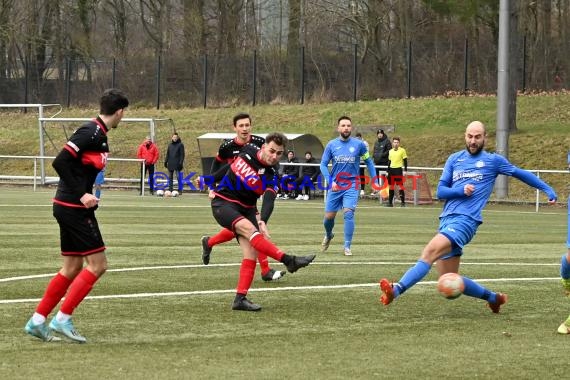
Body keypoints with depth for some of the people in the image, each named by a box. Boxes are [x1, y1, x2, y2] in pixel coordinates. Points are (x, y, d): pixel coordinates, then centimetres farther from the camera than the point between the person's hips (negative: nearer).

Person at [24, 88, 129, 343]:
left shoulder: (98, 134, 13)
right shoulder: (91, 133, -16)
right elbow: (60, 162, -22)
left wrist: (84, 194, 8)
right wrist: (81, 195, -21)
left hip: (70, 207, 10)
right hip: (74, 208, -10)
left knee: (73, 268, 13)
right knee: (97, 264, -7)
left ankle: (37, 321, 15)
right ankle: (62, 319, -7)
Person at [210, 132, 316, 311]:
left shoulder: (271, 176, -11)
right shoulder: (247, 151, -8)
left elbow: (269, 200, -27)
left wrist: (263, 220, -46)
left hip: (246, 209, 3)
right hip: (223, 203, -3)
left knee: (251, 253, -13)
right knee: (249, 228, -29)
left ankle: (240, 298, -11)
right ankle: (289, 261, -41)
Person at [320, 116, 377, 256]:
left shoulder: (359, 144, -3)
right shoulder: (331, 145, -1)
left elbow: (368, 162, 8)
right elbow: (323, 165, 2)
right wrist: (331, 181, -12)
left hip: (352, 185, -2)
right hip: (335, 186, 2)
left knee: (348, 213, -18)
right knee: (329, 217, 6)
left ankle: (347, 247, -10)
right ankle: (328, 235, 40)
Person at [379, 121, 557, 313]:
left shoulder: (493, 160, 8)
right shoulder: (454, 159, 18)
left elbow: (520, 173, 19)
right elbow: (440, 191, 12)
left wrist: (548, 190, 17)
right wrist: (461, 191, -7)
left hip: (465, 220, -6)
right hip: (447, 220, 6)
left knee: (429, 252, -29)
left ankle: (396, 290, -44)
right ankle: (493, 297, 26)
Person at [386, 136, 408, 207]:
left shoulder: (402, 150, -1)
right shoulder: (390, 151, 13)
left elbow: (405, 161, -2)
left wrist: (405, 170, -9)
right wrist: (388, 171, 16)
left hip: (399, 170, -5)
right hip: (391, 169, 5)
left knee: (400, 185, -7)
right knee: (391, 186, 7)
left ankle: (403, 202, -3)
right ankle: (390, 202, 13)